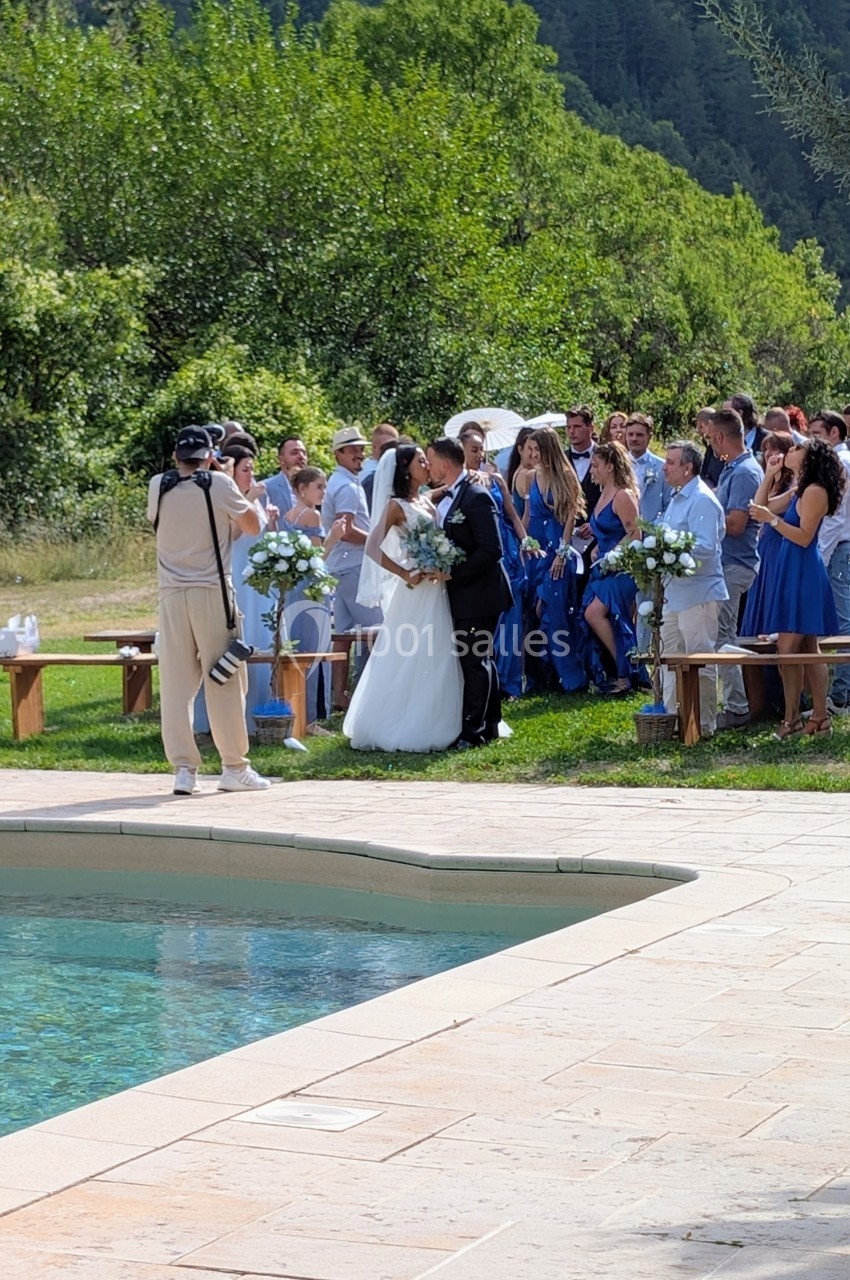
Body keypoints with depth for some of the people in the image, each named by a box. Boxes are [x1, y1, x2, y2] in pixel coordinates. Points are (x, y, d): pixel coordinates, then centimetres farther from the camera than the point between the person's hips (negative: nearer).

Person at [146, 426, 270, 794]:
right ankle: (234, 767, 7)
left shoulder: (158, 486, 3)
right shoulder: (219, 484, -5)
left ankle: (184, 769, 2)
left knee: (176, 683, 4)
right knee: (225, 681, 4)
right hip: (212, 592, -3)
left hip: (172, 594, 3)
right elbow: (252, 527, 4)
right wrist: (245, 495, 21)